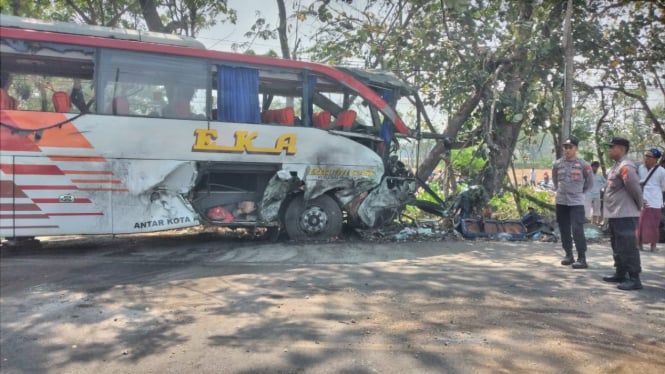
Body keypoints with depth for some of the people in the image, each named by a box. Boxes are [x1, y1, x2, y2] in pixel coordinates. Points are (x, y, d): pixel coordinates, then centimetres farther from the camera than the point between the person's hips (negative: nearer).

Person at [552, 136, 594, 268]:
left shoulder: (583, 165, -5)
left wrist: (579, 192, 9)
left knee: (577, 230, -11)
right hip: (561, 202, 4)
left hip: (577, 202, -4)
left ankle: (582, 258, -6)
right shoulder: (557, 164, 4)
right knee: (564, 230, 9)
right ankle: (568, 255, 22)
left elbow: (589, 183, 8)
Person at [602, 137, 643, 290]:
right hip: (614, 214, 11)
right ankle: (620, 274, 27)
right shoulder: (616, 166, 15)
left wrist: (638, 206, -7)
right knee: (617, 247, 17)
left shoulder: (625, 166, -17)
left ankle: (634, 279, -2)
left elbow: (635, 188, -21)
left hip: (625, 215, -11)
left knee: (628, 247, -7)